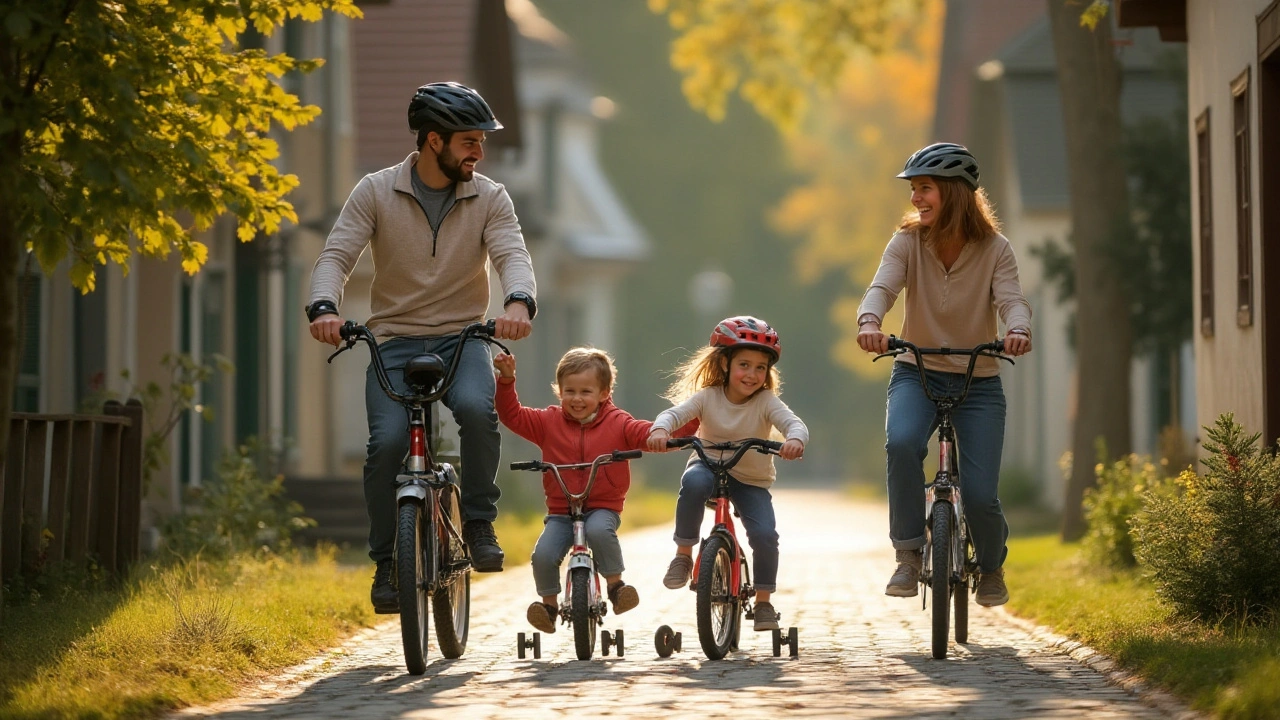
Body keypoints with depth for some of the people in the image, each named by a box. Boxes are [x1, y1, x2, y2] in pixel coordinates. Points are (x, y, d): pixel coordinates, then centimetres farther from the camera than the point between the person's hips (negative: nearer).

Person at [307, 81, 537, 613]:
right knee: (387, 440, -21)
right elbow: (336, 255, -9)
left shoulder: (489, 198, 1)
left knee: (477, 409, -32)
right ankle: (387, 563, -3)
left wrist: (519, 303, -36)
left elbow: (513, 255, -13)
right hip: (394, 340, 0)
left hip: (461, 338, 0)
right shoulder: (375, 193, -2)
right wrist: (324, 307, -31)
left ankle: (479, 523, -13)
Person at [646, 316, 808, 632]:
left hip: (752, 481, 1)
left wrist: (795, 439, -53)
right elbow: (674, 413, -23)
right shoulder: (708, 397, -12)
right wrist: (660, 429, -47)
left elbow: (794, 422, -28)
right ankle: (683, 555, -22)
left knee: (765, 535, -21)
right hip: (710, 466, -1)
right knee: (694, 481, -37)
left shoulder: (766, 402, -14)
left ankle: (763, 601, 1)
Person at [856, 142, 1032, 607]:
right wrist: (869, 321, -44)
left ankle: (991, 566, 23)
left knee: (979, 496, -12)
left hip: (978, 382, 0)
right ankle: (909, 555, -19)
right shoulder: (908, 242, -6)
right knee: (901, 442, -34)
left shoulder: (994, 250, -7)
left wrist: (1018, 330, -44)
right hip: (917, 373, 0)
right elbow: (882, 286, -21)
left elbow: (1012, 299, -20)